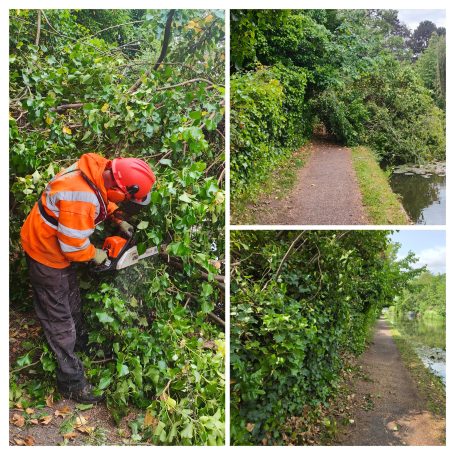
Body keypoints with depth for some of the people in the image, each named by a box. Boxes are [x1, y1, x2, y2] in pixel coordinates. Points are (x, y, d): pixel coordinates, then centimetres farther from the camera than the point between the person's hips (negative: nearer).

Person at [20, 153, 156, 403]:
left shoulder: (100, 168, -14)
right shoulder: (82, 198, -40)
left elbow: (104, 199, 10)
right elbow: (73, 245, -30)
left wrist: (118, 219, 0)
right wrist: (95, 255, -11)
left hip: (58, 242, 9)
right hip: (46, 252, -9)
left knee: (72, 299, 26)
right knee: (59, 318, 3)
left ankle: (78, 342, 50)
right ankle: (72, 381, 16)